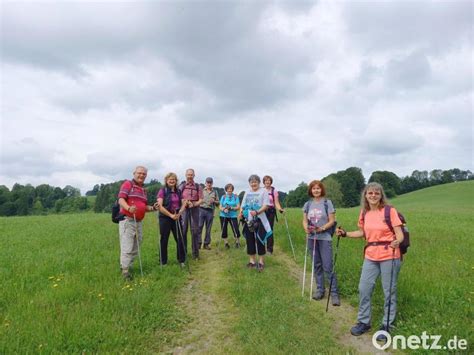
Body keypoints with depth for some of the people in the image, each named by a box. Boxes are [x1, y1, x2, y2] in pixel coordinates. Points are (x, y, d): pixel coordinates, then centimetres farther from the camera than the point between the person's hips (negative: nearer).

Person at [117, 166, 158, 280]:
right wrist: (129, 208, -36)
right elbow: (121, 199, -16)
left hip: (138, 222, 8)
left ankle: (126, 266, 24)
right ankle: (125, 271, 0)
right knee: (127, 247, -7)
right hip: (127, 220, -7)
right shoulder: (128, 184, -4)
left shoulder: (143, 190, 19)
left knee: (135, 248, 11)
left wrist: (152, 208, 3)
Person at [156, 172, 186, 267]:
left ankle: (181, 260, 20)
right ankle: (163, 262, 18)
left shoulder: (178, 191, 10)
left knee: (180, 239, 5)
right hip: (165, 218, -4)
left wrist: (179, 213, -9)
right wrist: (170, 215, -17)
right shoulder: (162, 191, -5)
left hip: (176, 218, 4)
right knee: (164, 240, 5)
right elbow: (160, 206, -13)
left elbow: (183, 204, 10)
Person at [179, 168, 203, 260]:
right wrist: (183, 202, -14)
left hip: (194, 209, 0)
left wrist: (193, 204, -16)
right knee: (183, 231, 1)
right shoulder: (181, 186, 6)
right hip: (183, 209, 0)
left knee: (195, 231, 2)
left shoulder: (198, 187, 6)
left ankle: (195, 252, 10)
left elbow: (200, 200, 1)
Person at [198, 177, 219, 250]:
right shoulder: (201, 190, 9)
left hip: (210, 211, 1)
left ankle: (206, 244, 12)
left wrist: (214, 201, -6)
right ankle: (199, 243, 3)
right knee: (199, 227, -5)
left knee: (208, 228, 4)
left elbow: (218, 202, 13)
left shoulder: (214, 192, 13)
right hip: (201, 210, -1)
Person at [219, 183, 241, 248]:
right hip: (223, 216, 2)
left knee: (236, 230, -7)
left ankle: (237, 242, 15)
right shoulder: (223, 197, 6)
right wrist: (224, 209, -18)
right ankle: (226, 243, 21)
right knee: (224, 230, 4)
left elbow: (238, 207, -4)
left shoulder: (235, 197, 0)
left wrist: (231, 208, -20)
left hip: (233, 216, -2)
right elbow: (220, 207, 4)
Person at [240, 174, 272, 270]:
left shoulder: (263, 191, -3)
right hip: (248, 219, 5)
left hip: (259, 220, -5)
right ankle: (252, 260, 20)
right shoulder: (247, 192, 13)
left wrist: (257, 212, -25)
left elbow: (266, 205, -10)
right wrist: (241, 212, -4)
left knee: (259, 240, 0)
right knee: (249, 240, 8)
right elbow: (243, 204, 16)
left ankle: (261, 261, 13)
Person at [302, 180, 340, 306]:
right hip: (312, 238, 4)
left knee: (328, 267, -6)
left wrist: (322, 228, -20)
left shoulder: (327, 202, -3)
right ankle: (320, 289, 23)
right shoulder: (307, 204, 7)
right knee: (317, 265, 12)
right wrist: (306, 228, -11)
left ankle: (334, 293, 4)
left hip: (325, 238, -4)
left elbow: (332, 221, -4)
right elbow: (304, 220, 10)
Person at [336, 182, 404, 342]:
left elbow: (400, 235, -12)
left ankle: (387, 325, 23)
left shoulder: (390, 211, -10)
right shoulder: (364, 213, 5)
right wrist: (345, 234, 7)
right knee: (363, 289, 7)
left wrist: (397, 242, -33)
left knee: (389, 292, 6)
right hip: (370, 257, 5)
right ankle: (363, 322, 24)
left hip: (389, 256, -5)